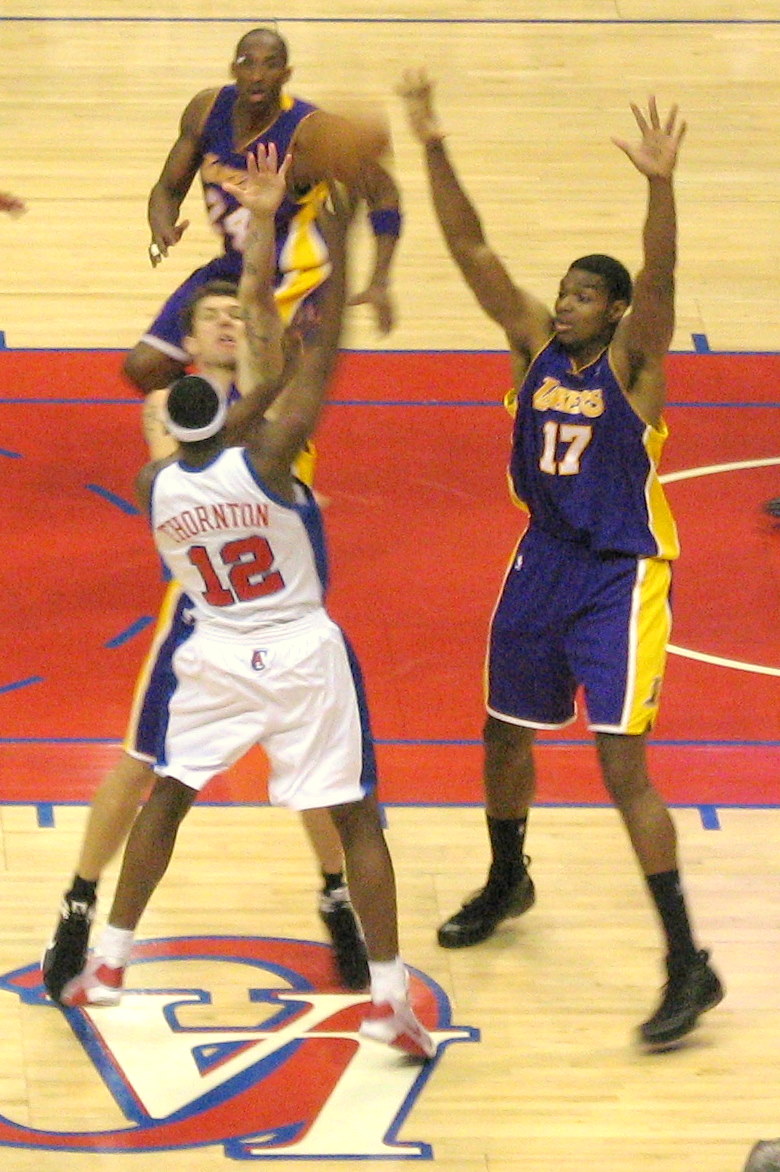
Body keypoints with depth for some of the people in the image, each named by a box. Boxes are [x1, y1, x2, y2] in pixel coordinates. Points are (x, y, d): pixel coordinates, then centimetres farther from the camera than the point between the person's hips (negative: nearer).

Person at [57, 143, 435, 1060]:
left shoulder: (154, 488, -7)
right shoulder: (265, 457, -19)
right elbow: (322, 359, -17)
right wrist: (337, 243, -13)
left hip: (215, 657, 3)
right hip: (303, 655, -3)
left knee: (167, 796, 20)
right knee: (355, 817, 2)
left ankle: (107, 966, 22)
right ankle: (389, 1000, -3)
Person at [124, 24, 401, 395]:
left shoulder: (310, 132, -24)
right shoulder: (206, 110, -8)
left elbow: (383, 194, -17)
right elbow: (168, 188, 4)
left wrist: (378, 284, -27)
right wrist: (161, 228, -20)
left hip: (292, 281, -6)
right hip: (230, 268, 6)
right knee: (144, 368, 6)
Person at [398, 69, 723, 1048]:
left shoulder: (631, 360, -14)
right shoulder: (535, 343, -1)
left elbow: (659, 276, -32)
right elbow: (472, 250, -6)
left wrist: (659, 185, -48)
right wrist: (433, 149, -16)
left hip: (621, 576, -6)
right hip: (542, 563, 7)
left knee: (622, 762, -14)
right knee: (503, 733, 20)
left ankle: (688, 963, -11)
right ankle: (507, 883, 48)